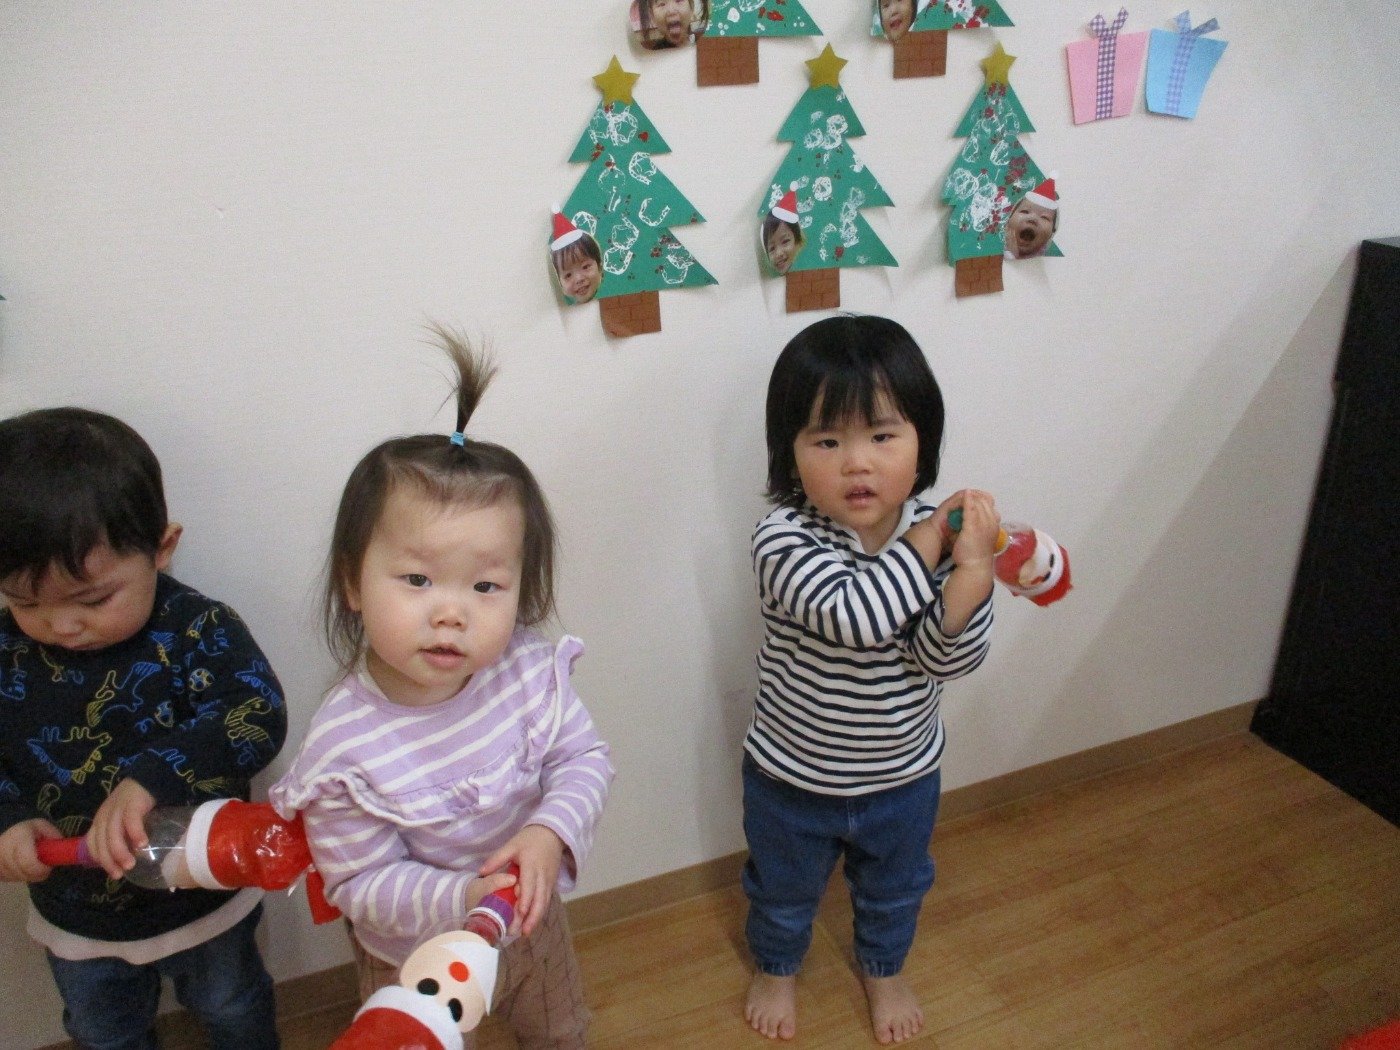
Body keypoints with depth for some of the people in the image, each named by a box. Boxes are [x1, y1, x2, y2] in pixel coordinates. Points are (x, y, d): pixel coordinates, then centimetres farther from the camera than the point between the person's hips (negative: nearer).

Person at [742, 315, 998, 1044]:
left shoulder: (938, 532, -18)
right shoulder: (784, 538, -28)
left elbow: (948, 658, -22)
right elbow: (853, 616, -42)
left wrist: (973, 568, -39)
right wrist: (927, 542, -33)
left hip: (903, 778, 3)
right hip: (792, 779, -2)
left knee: (894, 892, 30)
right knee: (783, 892, 26)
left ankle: (883, 969, 61)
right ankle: (776, 967, 58)